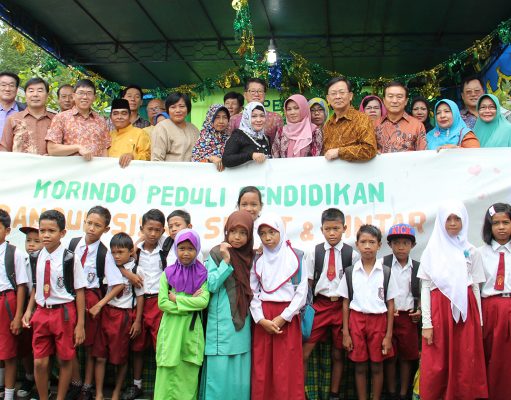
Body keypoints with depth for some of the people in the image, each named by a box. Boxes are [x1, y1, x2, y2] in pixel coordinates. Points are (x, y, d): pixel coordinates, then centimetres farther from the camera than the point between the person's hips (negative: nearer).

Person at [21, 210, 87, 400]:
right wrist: (29, 310, 2)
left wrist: (80, 324, -8)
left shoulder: (70, 259, -13)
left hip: (64, 313, -4)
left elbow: (79, 291, -9)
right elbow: (35, 287, 14)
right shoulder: (35, 258, 2)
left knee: (65, 360, 11)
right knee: (39, 363, 7)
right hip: (41, 312, 4)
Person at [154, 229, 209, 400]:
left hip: (192, 330, 0)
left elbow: (204, 301, -10)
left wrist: (176, 299, -11)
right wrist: (190, 303, -10)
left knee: (189, 375, 6)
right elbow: (162, 303, -6)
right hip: (170, 329, 0)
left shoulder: (202, 274, 2)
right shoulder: (168, 273, 2)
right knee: (168, 374, 3)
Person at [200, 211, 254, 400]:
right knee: (219, 371, -1)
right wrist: (226, 261, -19)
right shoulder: (217, 253, -6)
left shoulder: (251, 256, 9)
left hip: (242, 321, 5)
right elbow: (211, 285, -12)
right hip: (221, 322, -5)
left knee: (240, 372, 9)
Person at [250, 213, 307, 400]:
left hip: (287, 317, -2)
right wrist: (261, 319, -8)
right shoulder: (258, 261, 7)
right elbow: (252, 293, 5)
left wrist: (283, 318, -10)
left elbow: (302, 292, -4)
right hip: (263, 319, 2)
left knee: (287, 368, -2)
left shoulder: (296, 257, -1)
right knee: (261, 367, 3)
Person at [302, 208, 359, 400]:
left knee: (338, 354, 11)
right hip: (319, 305, 0)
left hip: (342, 306, 0)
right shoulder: (313, 252, 0)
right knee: (304, 352, -5)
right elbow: (307, 283, 3)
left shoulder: (352, 254, -3)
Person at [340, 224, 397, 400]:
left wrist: (388, 335, -1)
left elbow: (390, 305, 2)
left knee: (377, 366, 8)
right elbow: (345, 304, 4)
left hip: (379, 321, 0)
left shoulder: (386, 272, -1)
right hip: (356, 320, 0)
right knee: (360, 367, 8)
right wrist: (345, 333, 0)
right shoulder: (349, 272, 0)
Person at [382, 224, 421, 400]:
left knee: (407, 356, 7)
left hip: (408, 316, 2)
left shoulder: (417, 267, 5)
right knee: (389, 356, 4)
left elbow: (420, 293, 13)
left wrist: (419, 310, -2)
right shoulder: (383, 264, -2)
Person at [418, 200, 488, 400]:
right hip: (439, 310, -2)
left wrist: (478, 321, 5)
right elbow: (425, 287, 0)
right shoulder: (432, 250, 2)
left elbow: (476, 287, 10)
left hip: (465, 312, 2)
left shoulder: (469, 250, 9)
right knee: (435, 365, -1)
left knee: (465, 365, 2)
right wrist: (426, 322, -6)